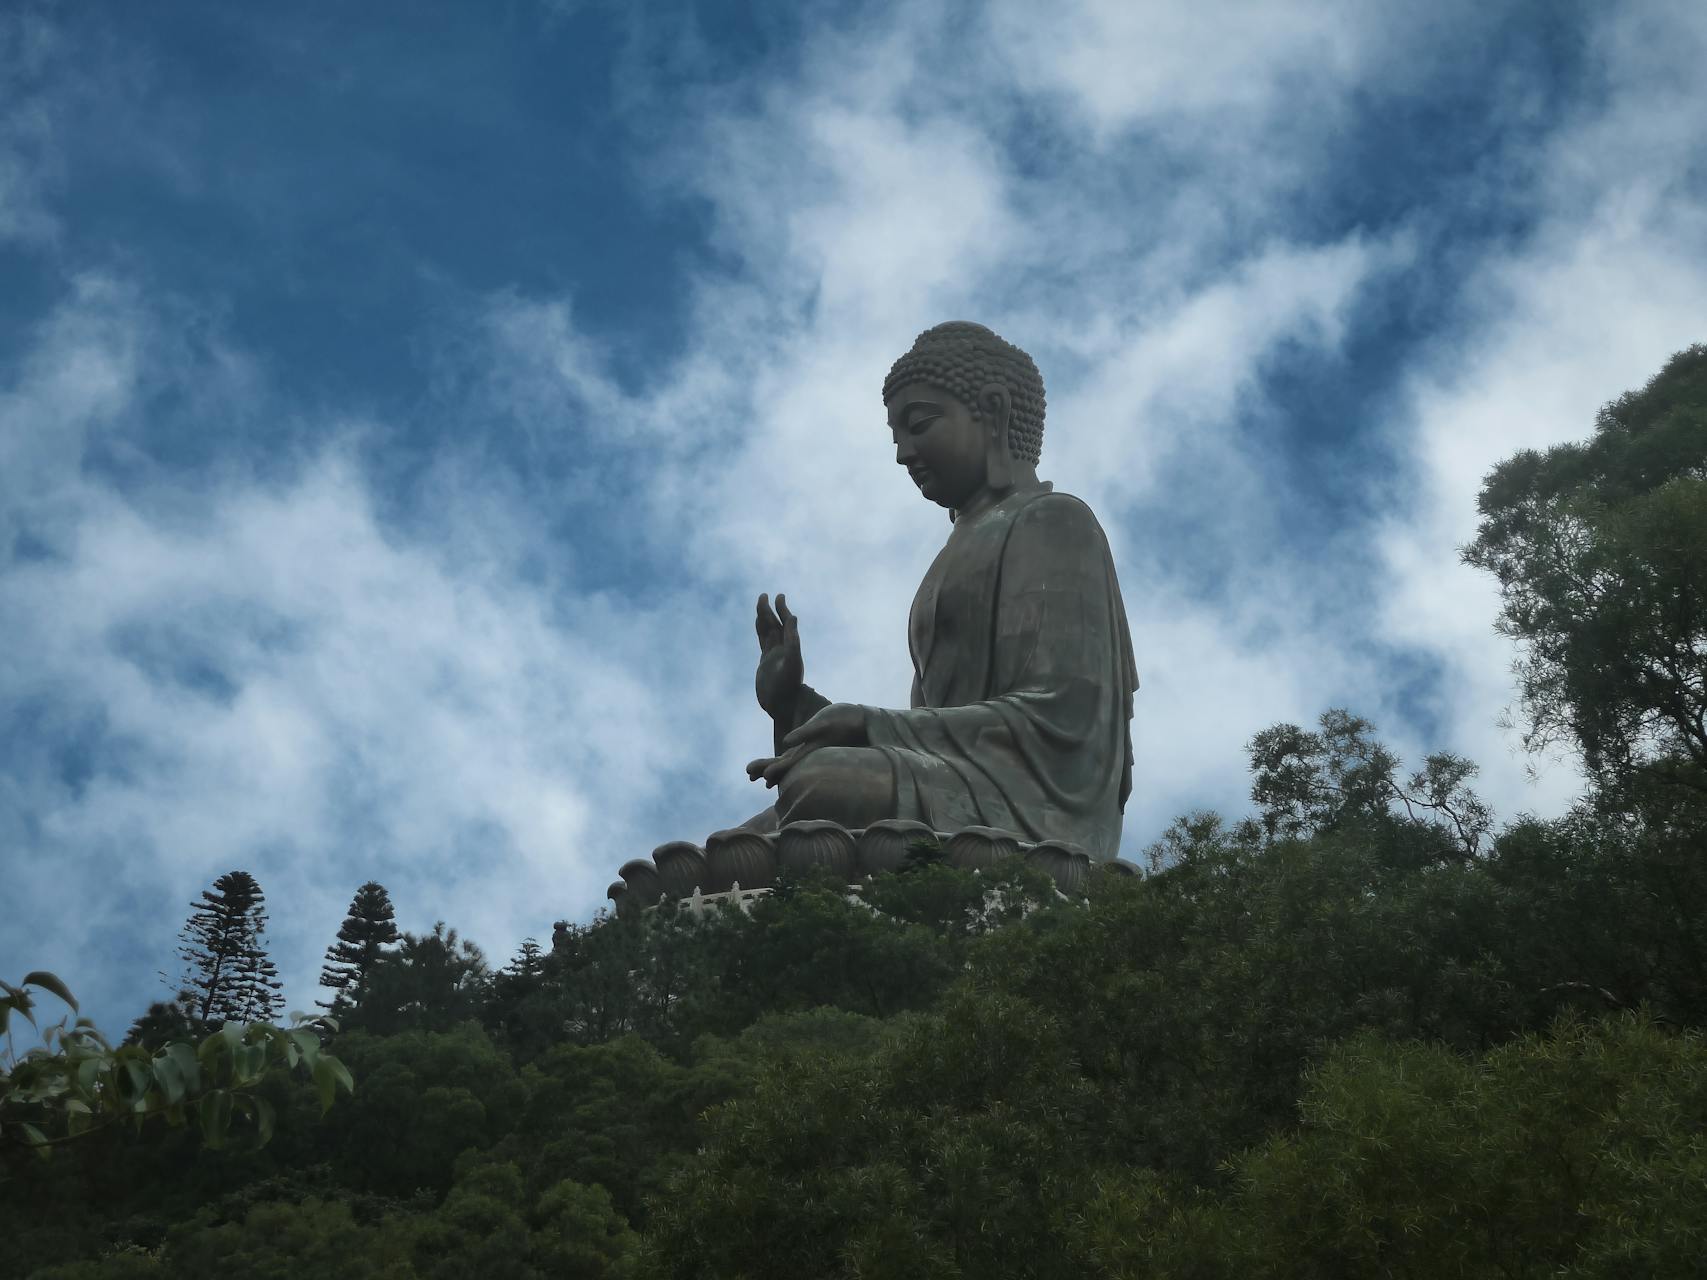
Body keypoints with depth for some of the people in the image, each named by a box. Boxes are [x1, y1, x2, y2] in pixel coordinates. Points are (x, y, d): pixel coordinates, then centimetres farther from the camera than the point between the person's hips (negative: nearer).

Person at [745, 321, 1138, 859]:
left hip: (1025, 813, -9)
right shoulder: (971, 546, 31)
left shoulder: (1051, 523, 5)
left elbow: (1056, 724, -10)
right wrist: (794, 703, 11)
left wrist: (871, 727, -14)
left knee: (821, 784, -35)